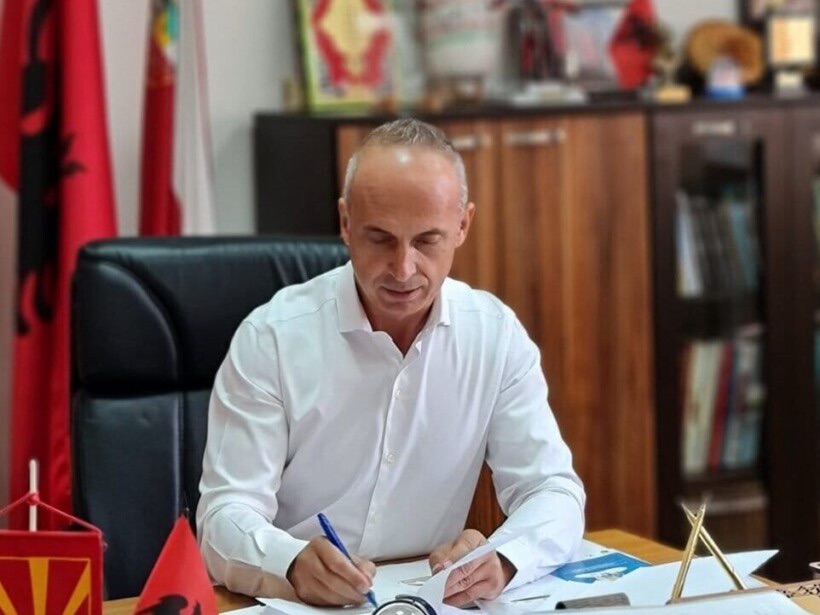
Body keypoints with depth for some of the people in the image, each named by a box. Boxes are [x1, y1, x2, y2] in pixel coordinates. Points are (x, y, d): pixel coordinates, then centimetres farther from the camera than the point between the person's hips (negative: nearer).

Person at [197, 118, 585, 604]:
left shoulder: (497, 335, -1)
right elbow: (227, 516, -13)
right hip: (283, 604, -1)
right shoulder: (270, 339, -9)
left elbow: (553, 491, -2)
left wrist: (501, 562, -24)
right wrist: (294, 564, -35)